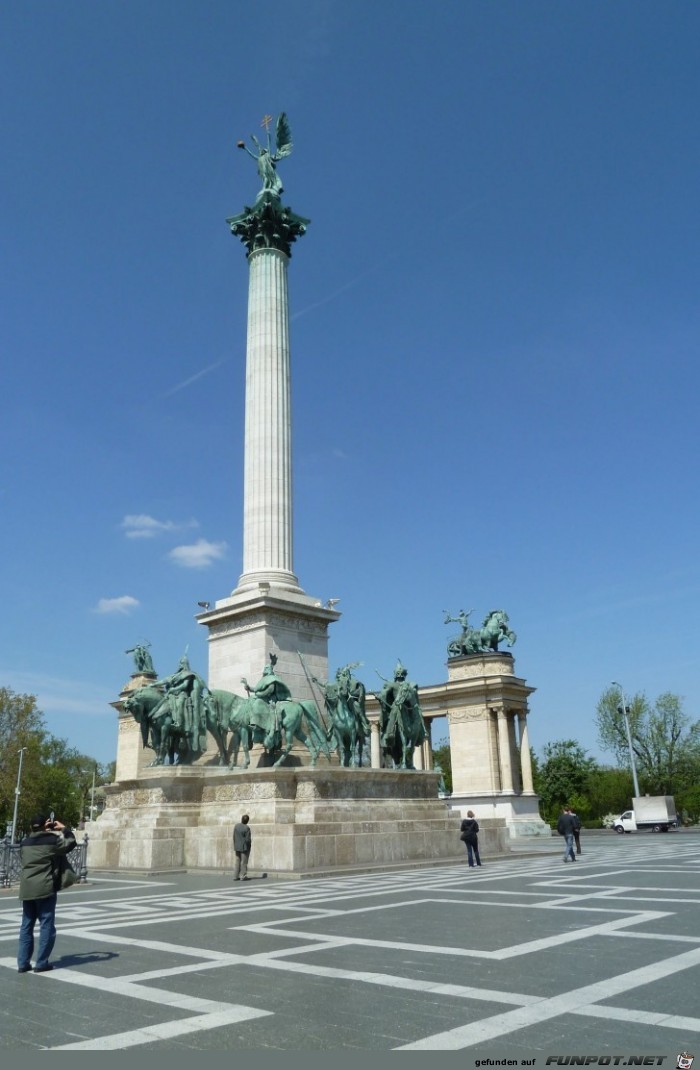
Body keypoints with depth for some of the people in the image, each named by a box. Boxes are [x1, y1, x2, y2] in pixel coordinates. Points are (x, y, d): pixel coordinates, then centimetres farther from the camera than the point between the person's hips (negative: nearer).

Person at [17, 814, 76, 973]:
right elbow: (71, 843, 7)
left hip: (26, 889, 5)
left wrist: (43, 831, 27)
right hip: (45, 888, -5)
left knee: (26, 926, 13)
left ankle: (23, 963, 12)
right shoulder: (52, 840, -5)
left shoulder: (25, 843, 9)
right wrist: (64, 829, 20)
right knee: (47, 926, 3)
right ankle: (41, 963, 3)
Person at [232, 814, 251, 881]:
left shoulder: (236, 826, -2)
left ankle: (235, 876, 13)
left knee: (237, 862, 13)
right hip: (244, 847, -5)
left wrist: (235, 846, 13)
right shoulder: (246, 828, -19)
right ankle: (243, 876, 7)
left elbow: (234, 837, 4)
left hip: (237, 847, 5)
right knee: (244, 862, 5)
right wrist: (250, 838, 2)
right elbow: (248, 839, -19)